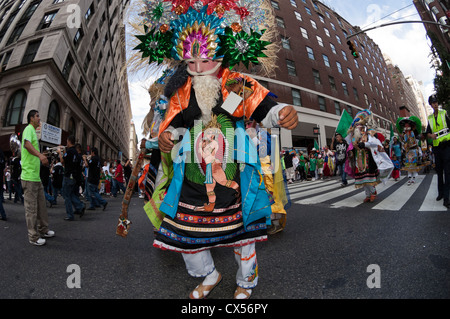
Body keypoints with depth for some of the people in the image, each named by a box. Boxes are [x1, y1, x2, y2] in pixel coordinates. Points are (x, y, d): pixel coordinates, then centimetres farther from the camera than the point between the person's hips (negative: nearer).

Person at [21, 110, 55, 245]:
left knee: (41, 205, 17)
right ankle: (33, 237, 8)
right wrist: (40, 155, -45)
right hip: (29, 176, -10)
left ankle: (43, 230, 29)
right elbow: (26, 144, -31)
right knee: (31, 207, -2)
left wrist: (43, 161, 32)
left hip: (37, 176, 10)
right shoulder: (28, 129, -8)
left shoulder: (33, 131, 20)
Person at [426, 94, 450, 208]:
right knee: (439, 171, 12)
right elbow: (428, 132, 12)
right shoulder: (430, 118, 13)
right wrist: (431, 135, -11)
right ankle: (441, 192, 24)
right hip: (436, 146, 5)